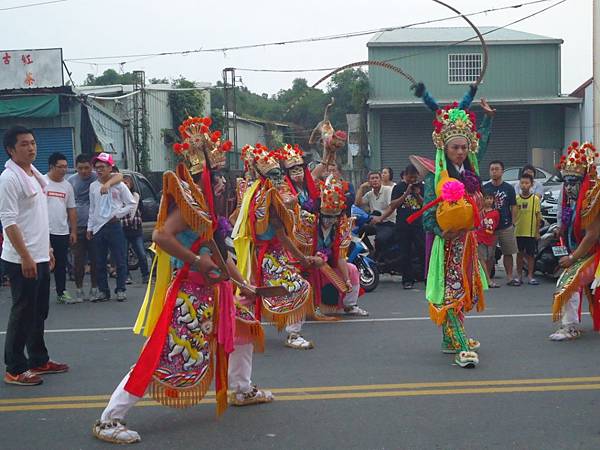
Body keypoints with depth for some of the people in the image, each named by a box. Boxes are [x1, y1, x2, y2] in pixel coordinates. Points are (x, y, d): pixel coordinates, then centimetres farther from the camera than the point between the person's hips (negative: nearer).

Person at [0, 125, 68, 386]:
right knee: (23, 314, -3)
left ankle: (38, 360, 27)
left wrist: (47, 249, 20)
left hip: (40, 257, 9)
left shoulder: (35, 175, 14)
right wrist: (26, 257, -23)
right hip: (21, 260, -9)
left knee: (39, 312, 16)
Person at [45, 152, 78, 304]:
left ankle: (61, 293, 21)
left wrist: (73, 231, 10)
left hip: (62, 232, 5)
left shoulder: (67, 186, 10)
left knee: (61, 265, 12)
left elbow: (72, 210, 14)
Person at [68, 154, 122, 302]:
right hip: (77, 227, 1)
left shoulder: (97, 177, -1)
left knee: (95, 259, 4)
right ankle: (79, 289, 15)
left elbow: (119, 176, -12)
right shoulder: (71, 181, 6)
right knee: (78, 260, 3)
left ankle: (94, 289, 16)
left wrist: (108, 183, -33)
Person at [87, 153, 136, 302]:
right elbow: (92, 209, 17)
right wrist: (90, 227, 13)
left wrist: (118, 214, -9)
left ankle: (121, 290, 8)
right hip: (98, 227, 4)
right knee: (100, 262, 7)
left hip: (114, 226, -4)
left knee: (120, 260, -1)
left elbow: (132, 203, 1)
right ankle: (103, 291, 15)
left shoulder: (119, 185, -2)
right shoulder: (93, 186, 10)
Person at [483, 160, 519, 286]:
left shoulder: (509, 188, 5)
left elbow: (513, 207, 6)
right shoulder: (484, 188, 3)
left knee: (508, 252, 6)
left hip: (506, 227, 1)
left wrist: (513, 223, -3)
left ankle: (510, 277, 13)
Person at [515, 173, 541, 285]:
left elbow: (538, 216, 0)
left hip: (531, 232, -1)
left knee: (530, 254, 5)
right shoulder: (516, 198, 2)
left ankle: (530, 276, 13)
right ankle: (519, 275, 17)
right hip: (518, 232, 1)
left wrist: (537, 231, -2)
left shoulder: (535, 199, -1)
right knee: (520, 254, 9)